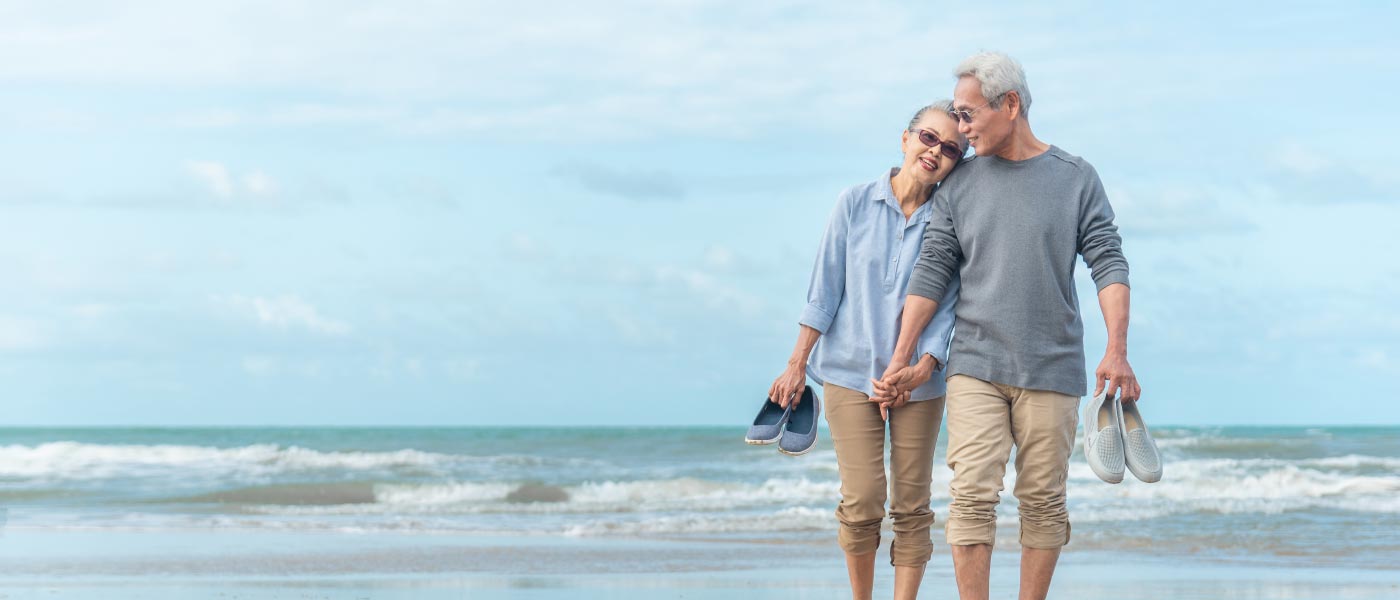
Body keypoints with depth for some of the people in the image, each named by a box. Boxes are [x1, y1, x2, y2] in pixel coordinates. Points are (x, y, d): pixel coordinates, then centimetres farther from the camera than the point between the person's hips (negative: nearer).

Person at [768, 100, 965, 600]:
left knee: (911, 506, 2)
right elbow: (825, 288, 2)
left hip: (919, 382, 1)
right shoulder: (856, 204, -1)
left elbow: (948, 305, -2)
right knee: (861, 503, -6)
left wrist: (923, 367, -17)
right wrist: (797, 365, 1)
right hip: (851, 371, -1)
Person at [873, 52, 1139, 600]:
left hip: (1051, 369, -1)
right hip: (975, 368, 1)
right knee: (973, 497, -9)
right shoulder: (958, 185, 8)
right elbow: (931, 275, 9)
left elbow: (1108, 265, 0)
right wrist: (901, 361, 6)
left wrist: (1116, 352, -12)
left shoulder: (1076, 179, 5)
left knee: (1043, 503, 1)